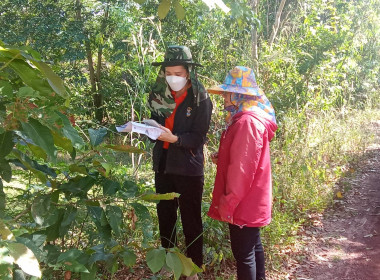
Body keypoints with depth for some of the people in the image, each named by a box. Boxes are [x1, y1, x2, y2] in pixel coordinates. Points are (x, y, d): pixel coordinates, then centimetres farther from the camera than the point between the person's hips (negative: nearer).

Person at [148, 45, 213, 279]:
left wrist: (174, 138, -29)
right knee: (165, 217, 15)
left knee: (191, 220, 6)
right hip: (163, 166, 5)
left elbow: (198, 137, -14)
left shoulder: (201, 100, -10)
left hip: (189, 170, -5)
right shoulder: (159, 95, 4)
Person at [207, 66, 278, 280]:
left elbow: (242, 168, -24)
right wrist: (222, 158, 5)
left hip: (243, 202, -10)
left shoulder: (247, 122, -22)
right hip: (251, 200, 10)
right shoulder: (247, 118, 12)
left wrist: (228, 202, -18)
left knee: (243, 251, 1)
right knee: (253, 246, 19)